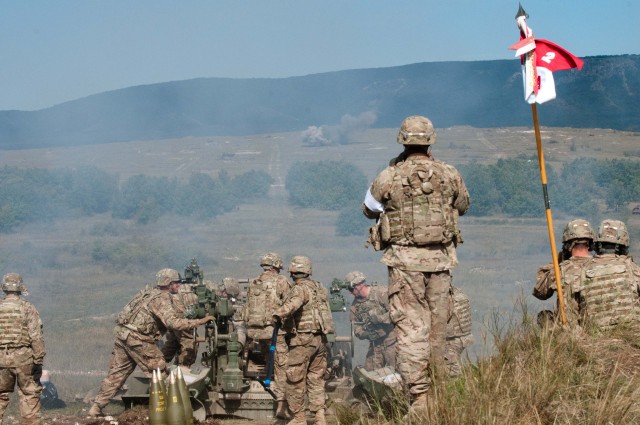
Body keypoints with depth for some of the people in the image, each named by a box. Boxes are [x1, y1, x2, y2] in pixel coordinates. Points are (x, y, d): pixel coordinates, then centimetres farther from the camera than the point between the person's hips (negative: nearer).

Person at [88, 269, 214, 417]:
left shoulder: (150, 292, 18)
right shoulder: (162, 298, -11)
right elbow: (173, 323, -22)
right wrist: (201, 321, -18)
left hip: (122, 333, 9)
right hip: (136, 338, -9)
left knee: (117, 372, 12)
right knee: (158, 370, 1)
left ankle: (96, 408, 12)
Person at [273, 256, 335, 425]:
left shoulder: (300, 289, -13)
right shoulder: (320, 288, 11)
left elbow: (294, 303, -33)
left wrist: (278, 314, -31)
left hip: (303, 341, -7)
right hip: (320, 340, 7)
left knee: (295, 380, 3)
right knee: (316, 380, 11)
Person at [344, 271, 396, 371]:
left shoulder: (381, 293, -11)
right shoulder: (355, 304, 8)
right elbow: (356, 327, 8)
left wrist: (379, 318, -25)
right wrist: (365, 333, -11)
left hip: (391, 341, -6)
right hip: (375, 344, 6)